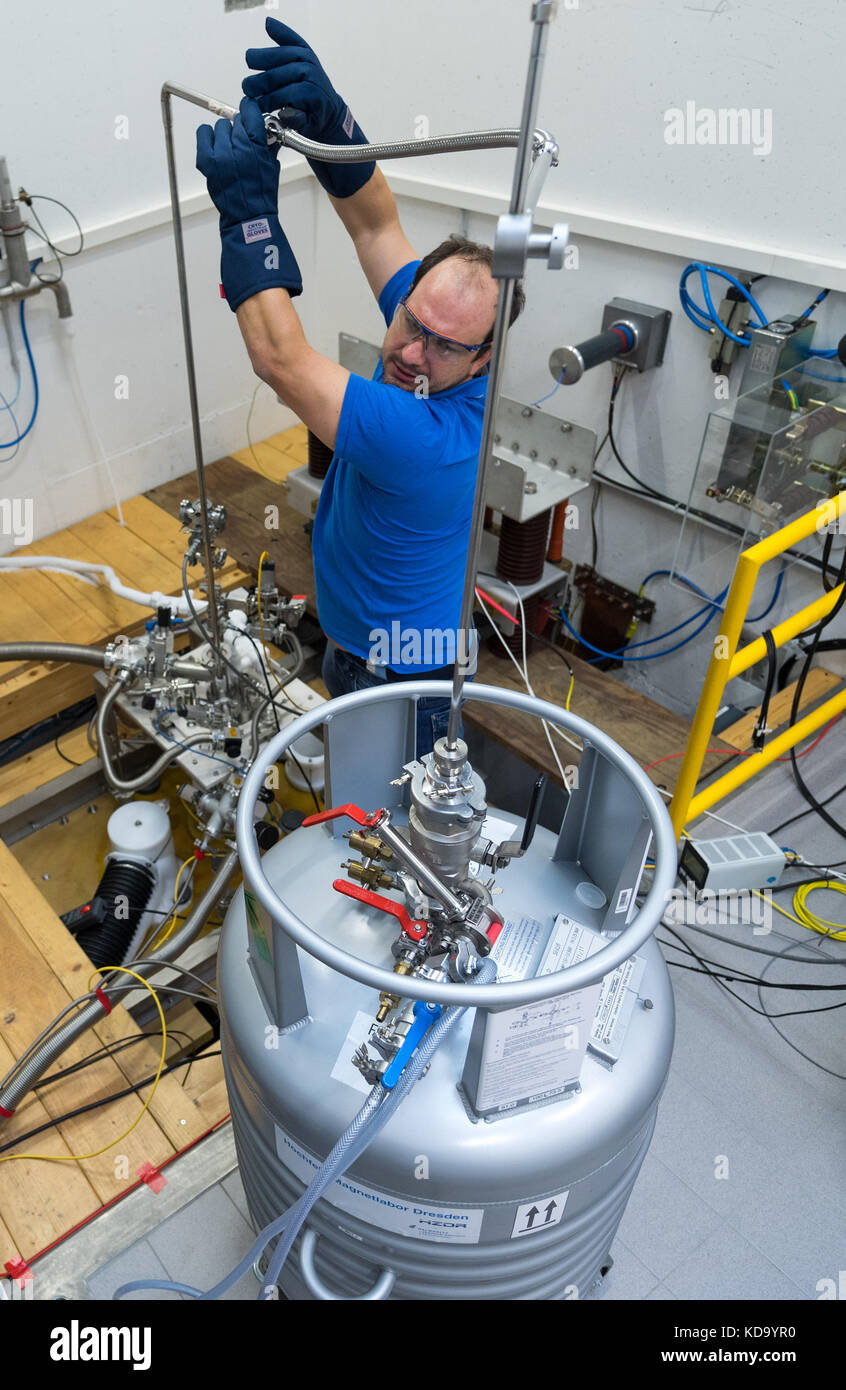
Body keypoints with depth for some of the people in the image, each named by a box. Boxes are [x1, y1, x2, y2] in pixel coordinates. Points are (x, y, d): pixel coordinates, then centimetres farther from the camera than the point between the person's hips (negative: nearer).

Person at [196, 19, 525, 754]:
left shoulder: (427, 438, -38)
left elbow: (280, 360, -36)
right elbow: (376, 223, -8)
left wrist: (249, 207, -33)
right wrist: (324, 113, -26)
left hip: (402, 674, -9)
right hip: (356, 638, 9)